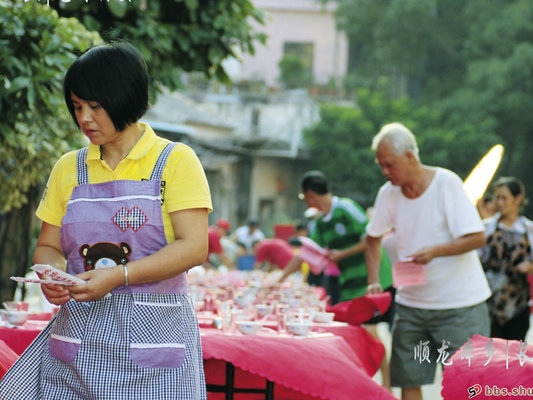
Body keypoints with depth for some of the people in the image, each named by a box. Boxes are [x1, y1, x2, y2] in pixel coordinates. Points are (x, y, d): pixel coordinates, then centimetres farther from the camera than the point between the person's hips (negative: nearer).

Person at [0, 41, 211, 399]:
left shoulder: (175, 161, -2)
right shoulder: (69, 168, 12)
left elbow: (194, 247, -10)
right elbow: (48, 246, 14)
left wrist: (119, 276, -20)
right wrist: (53, 275, -10)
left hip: (154, 330, -3)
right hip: (78, 335, 4)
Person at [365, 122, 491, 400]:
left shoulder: (446, 183, -13)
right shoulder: (388, 193, 2)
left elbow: (477, 237, -16)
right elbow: (373, 238, 17)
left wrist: (435, 251, -28)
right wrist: (373, 281, 4)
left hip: (459, 304, -5)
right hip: (411, 302, 5)